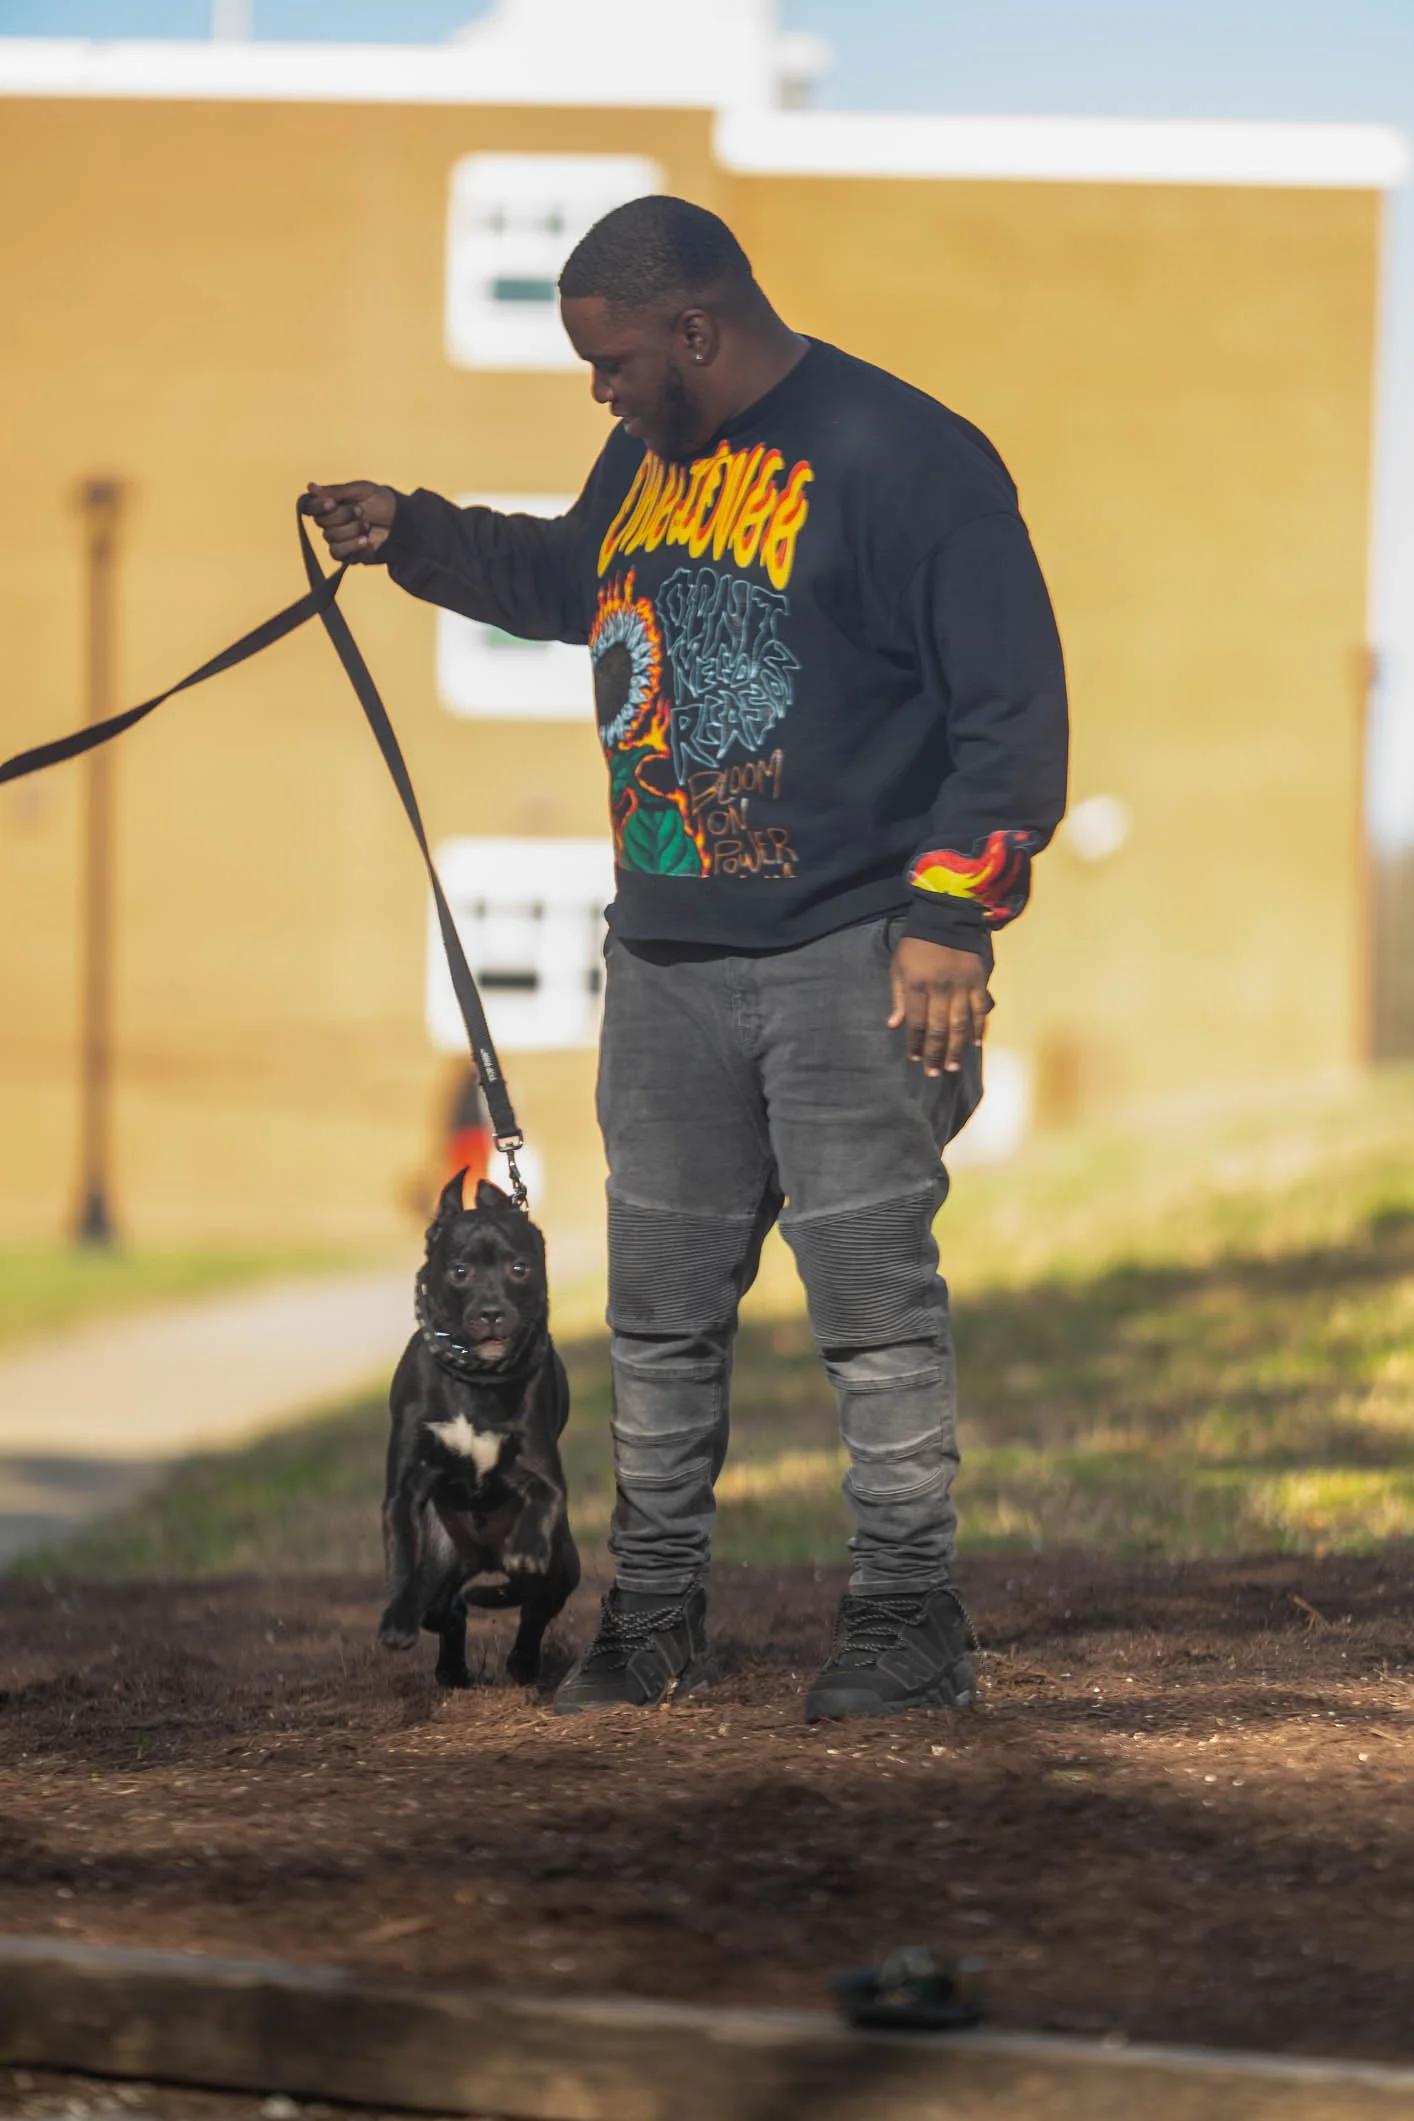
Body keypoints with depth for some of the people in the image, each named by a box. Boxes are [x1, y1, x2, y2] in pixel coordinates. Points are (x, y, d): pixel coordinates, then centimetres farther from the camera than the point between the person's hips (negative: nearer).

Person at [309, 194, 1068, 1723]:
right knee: (659, 1304, 8)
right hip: (666, 955, 7)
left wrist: (951, 915, -17)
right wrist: (413, 538, 24)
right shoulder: (650, 462, 14)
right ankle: (653, 1617, 16)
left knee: (871, 1291, -5)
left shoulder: (901, 459, -10)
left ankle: (907, 1619, 1)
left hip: (851, 961, -7)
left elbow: (1013, 706, -13)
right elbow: (563, 579, 37)